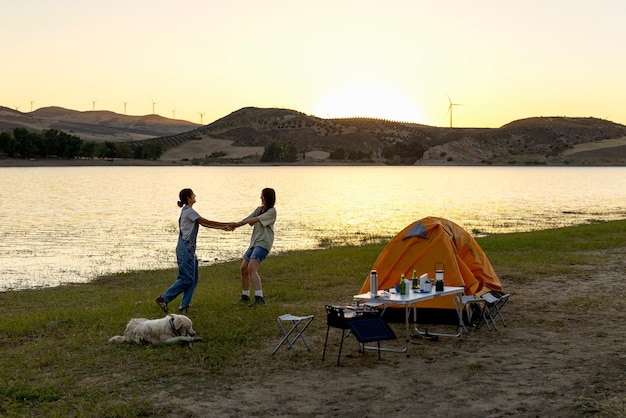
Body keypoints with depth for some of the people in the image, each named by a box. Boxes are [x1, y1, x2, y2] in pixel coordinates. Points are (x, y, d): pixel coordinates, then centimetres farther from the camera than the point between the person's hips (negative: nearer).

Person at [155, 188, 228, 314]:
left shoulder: (187, 211, 16)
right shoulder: (189, 211, -13)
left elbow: (205, 224, 20)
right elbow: (207, 222, -11)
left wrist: (222, 227, 16)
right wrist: (225, 225, -3)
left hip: (189, 248, 10)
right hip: (185, 248, -10)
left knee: (193, 279, 8)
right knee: (186, 278, -8)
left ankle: (184, 305, 9)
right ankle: (163, 299, -6)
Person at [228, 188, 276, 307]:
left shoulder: (272, 211, -7)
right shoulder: (259, 209, 18)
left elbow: (256, 219, -17)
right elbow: (248, 219, 7)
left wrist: (238, 224, -20)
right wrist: (234, 225, -10)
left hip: (263, 243, -9)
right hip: (254, 243, 9)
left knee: (251, 269, -24)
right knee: (243, 269, 10)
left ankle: (259, 298, -32)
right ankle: (245, 296, 25)